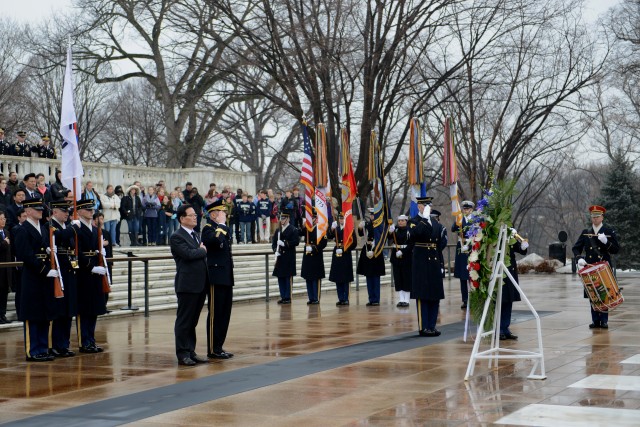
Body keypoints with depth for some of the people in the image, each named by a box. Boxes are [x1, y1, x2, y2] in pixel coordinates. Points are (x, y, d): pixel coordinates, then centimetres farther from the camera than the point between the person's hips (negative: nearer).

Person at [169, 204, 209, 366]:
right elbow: (188, 254, -23)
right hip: (188, 285, -8)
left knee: (193, 321, 13)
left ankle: (191, 352, 19)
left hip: (200, 284, 8)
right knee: (184, 321, -1)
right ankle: (182, 354, 3)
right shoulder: (177, 237, -10)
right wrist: (203, 250, -6)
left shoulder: (195, 234, 17)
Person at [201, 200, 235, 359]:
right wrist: (221, 225, -19)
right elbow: (215, 240, -33)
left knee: (225, 314, 11)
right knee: (215, 314, -4)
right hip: (216, 278, -9)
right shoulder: (208, 228, -10)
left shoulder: (225, 229, 17)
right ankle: (213, 349, 1)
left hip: (226, 278, 9)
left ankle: (219, 347, 18)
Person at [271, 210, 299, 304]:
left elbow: (296, 242, -12)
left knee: (288, 277, -3)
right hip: (280, 257, 6)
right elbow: (274, 242, 16)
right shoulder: (278, 230, 15)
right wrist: (275, 250, -1)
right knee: (280, 277, 7)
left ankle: (288, 297, 1)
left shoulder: (293, 230, -4)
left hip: (289, 258, -6)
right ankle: (283, 297, 14)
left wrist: (285, 243, -20)